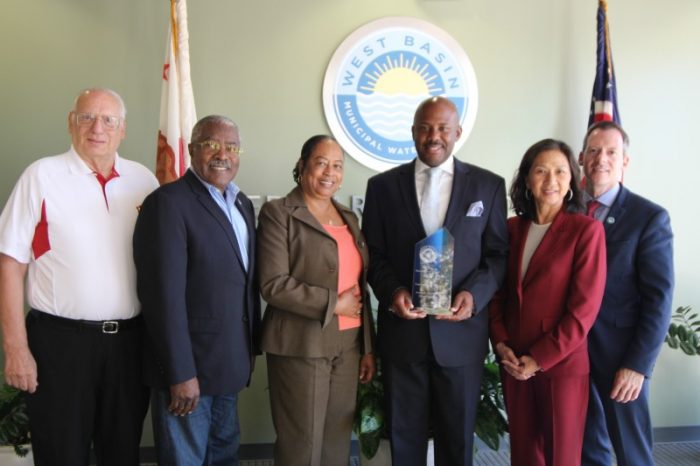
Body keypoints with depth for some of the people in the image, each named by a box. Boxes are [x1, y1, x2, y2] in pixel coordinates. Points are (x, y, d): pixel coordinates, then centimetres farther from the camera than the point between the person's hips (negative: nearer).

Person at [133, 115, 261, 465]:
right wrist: (181, 373, -21)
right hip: (188, 365, -7)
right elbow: (165, 294, -20)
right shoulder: (168, 202, -14)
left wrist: (251, 348, 11)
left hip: (230, 363, 8)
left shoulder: (242, 204, 11)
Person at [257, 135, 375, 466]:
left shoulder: (348, 217, 14)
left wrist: (368, 347, 13)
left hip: (347, 345, 6)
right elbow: (273, 284, -15)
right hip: (301, 346, -6)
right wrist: (333, 303, -15)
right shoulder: (278, 213, -5)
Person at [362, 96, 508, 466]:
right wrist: (392, 291, -14)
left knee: (457, 435, 14)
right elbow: (374, 254, 5)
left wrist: (474, 294, -14)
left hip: (461, 331, 0)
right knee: (404, 434, 13)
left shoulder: (488, 185, 3)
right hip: (402, 329, 1)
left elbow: (498, 253, 4)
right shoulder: (382, 186, 4)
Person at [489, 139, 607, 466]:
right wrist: (500, 343, -4)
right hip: (514, 362, 4)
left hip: (561, 364, -4)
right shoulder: (512, 228, 5)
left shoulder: (586, 230, -10)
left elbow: (583, 309, -13)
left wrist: (540, 359, -13)